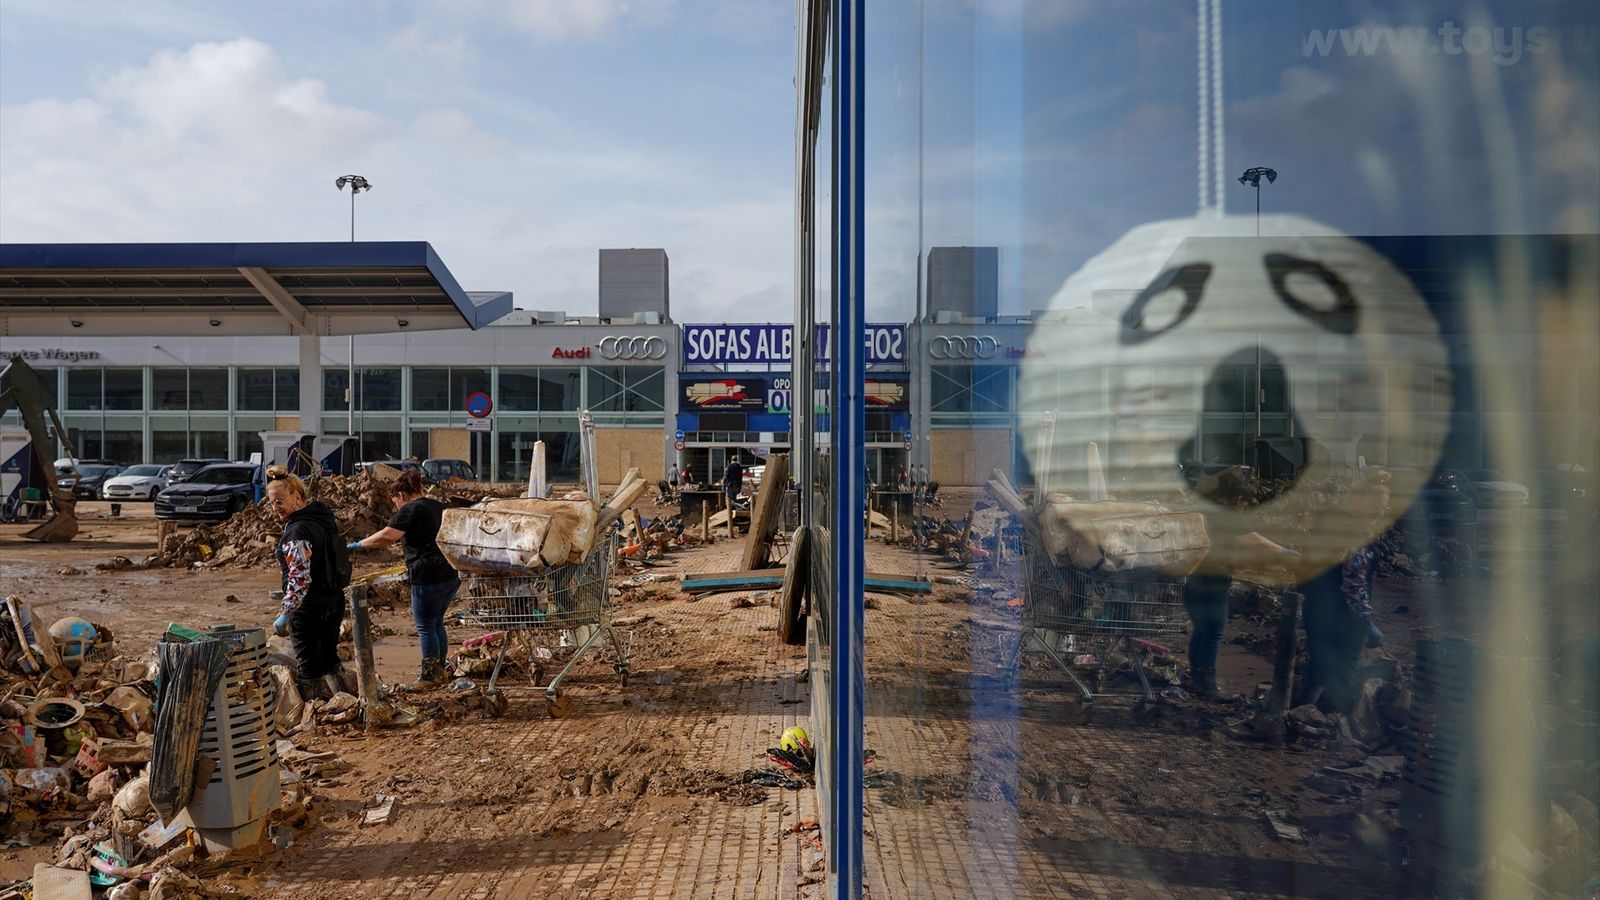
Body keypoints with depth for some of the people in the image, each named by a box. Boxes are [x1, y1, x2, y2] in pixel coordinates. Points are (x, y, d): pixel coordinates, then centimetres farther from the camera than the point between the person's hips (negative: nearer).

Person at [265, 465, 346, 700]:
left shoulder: (298, 531, -21)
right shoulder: (323, 516, 7)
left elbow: (300, 578, -26)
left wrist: (285, 614, -25)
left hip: (309, 608, -9)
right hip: (334, 601, 9)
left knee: (308, 668, 2)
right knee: (329, 661, 19)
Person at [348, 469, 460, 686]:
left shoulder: (410, 510, -10)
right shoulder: (437, 506, 17)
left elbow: (387, 536, -21)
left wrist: (359, 545, -11)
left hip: (429, 578, -9)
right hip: (451, 575, 9)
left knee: (425, 626, 4)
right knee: (437, 622, 19)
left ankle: (430, 675, 11)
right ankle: (440, 670, 27)